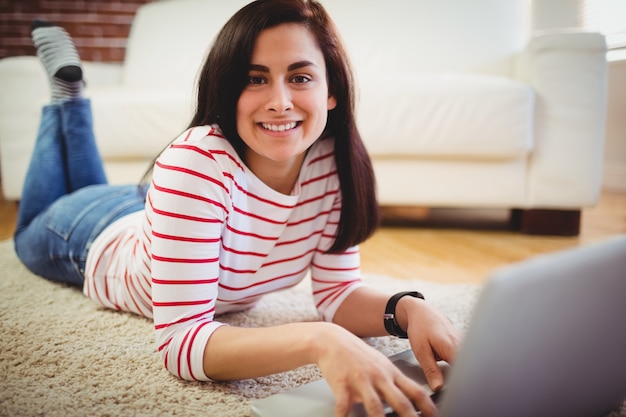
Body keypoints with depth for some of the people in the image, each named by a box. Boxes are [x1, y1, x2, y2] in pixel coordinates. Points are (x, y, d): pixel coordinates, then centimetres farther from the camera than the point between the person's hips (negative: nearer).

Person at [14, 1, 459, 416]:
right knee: (32, 235, 33)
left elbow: (338, 291, -22)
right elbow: (180, 341, -46)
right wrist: (319, 340, -61)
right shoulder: (197, 162, -45)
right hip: (101, 239, -3)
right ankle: (67, 90, 40)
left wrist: (407, 307, -42)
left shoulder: (335, 165, -30)